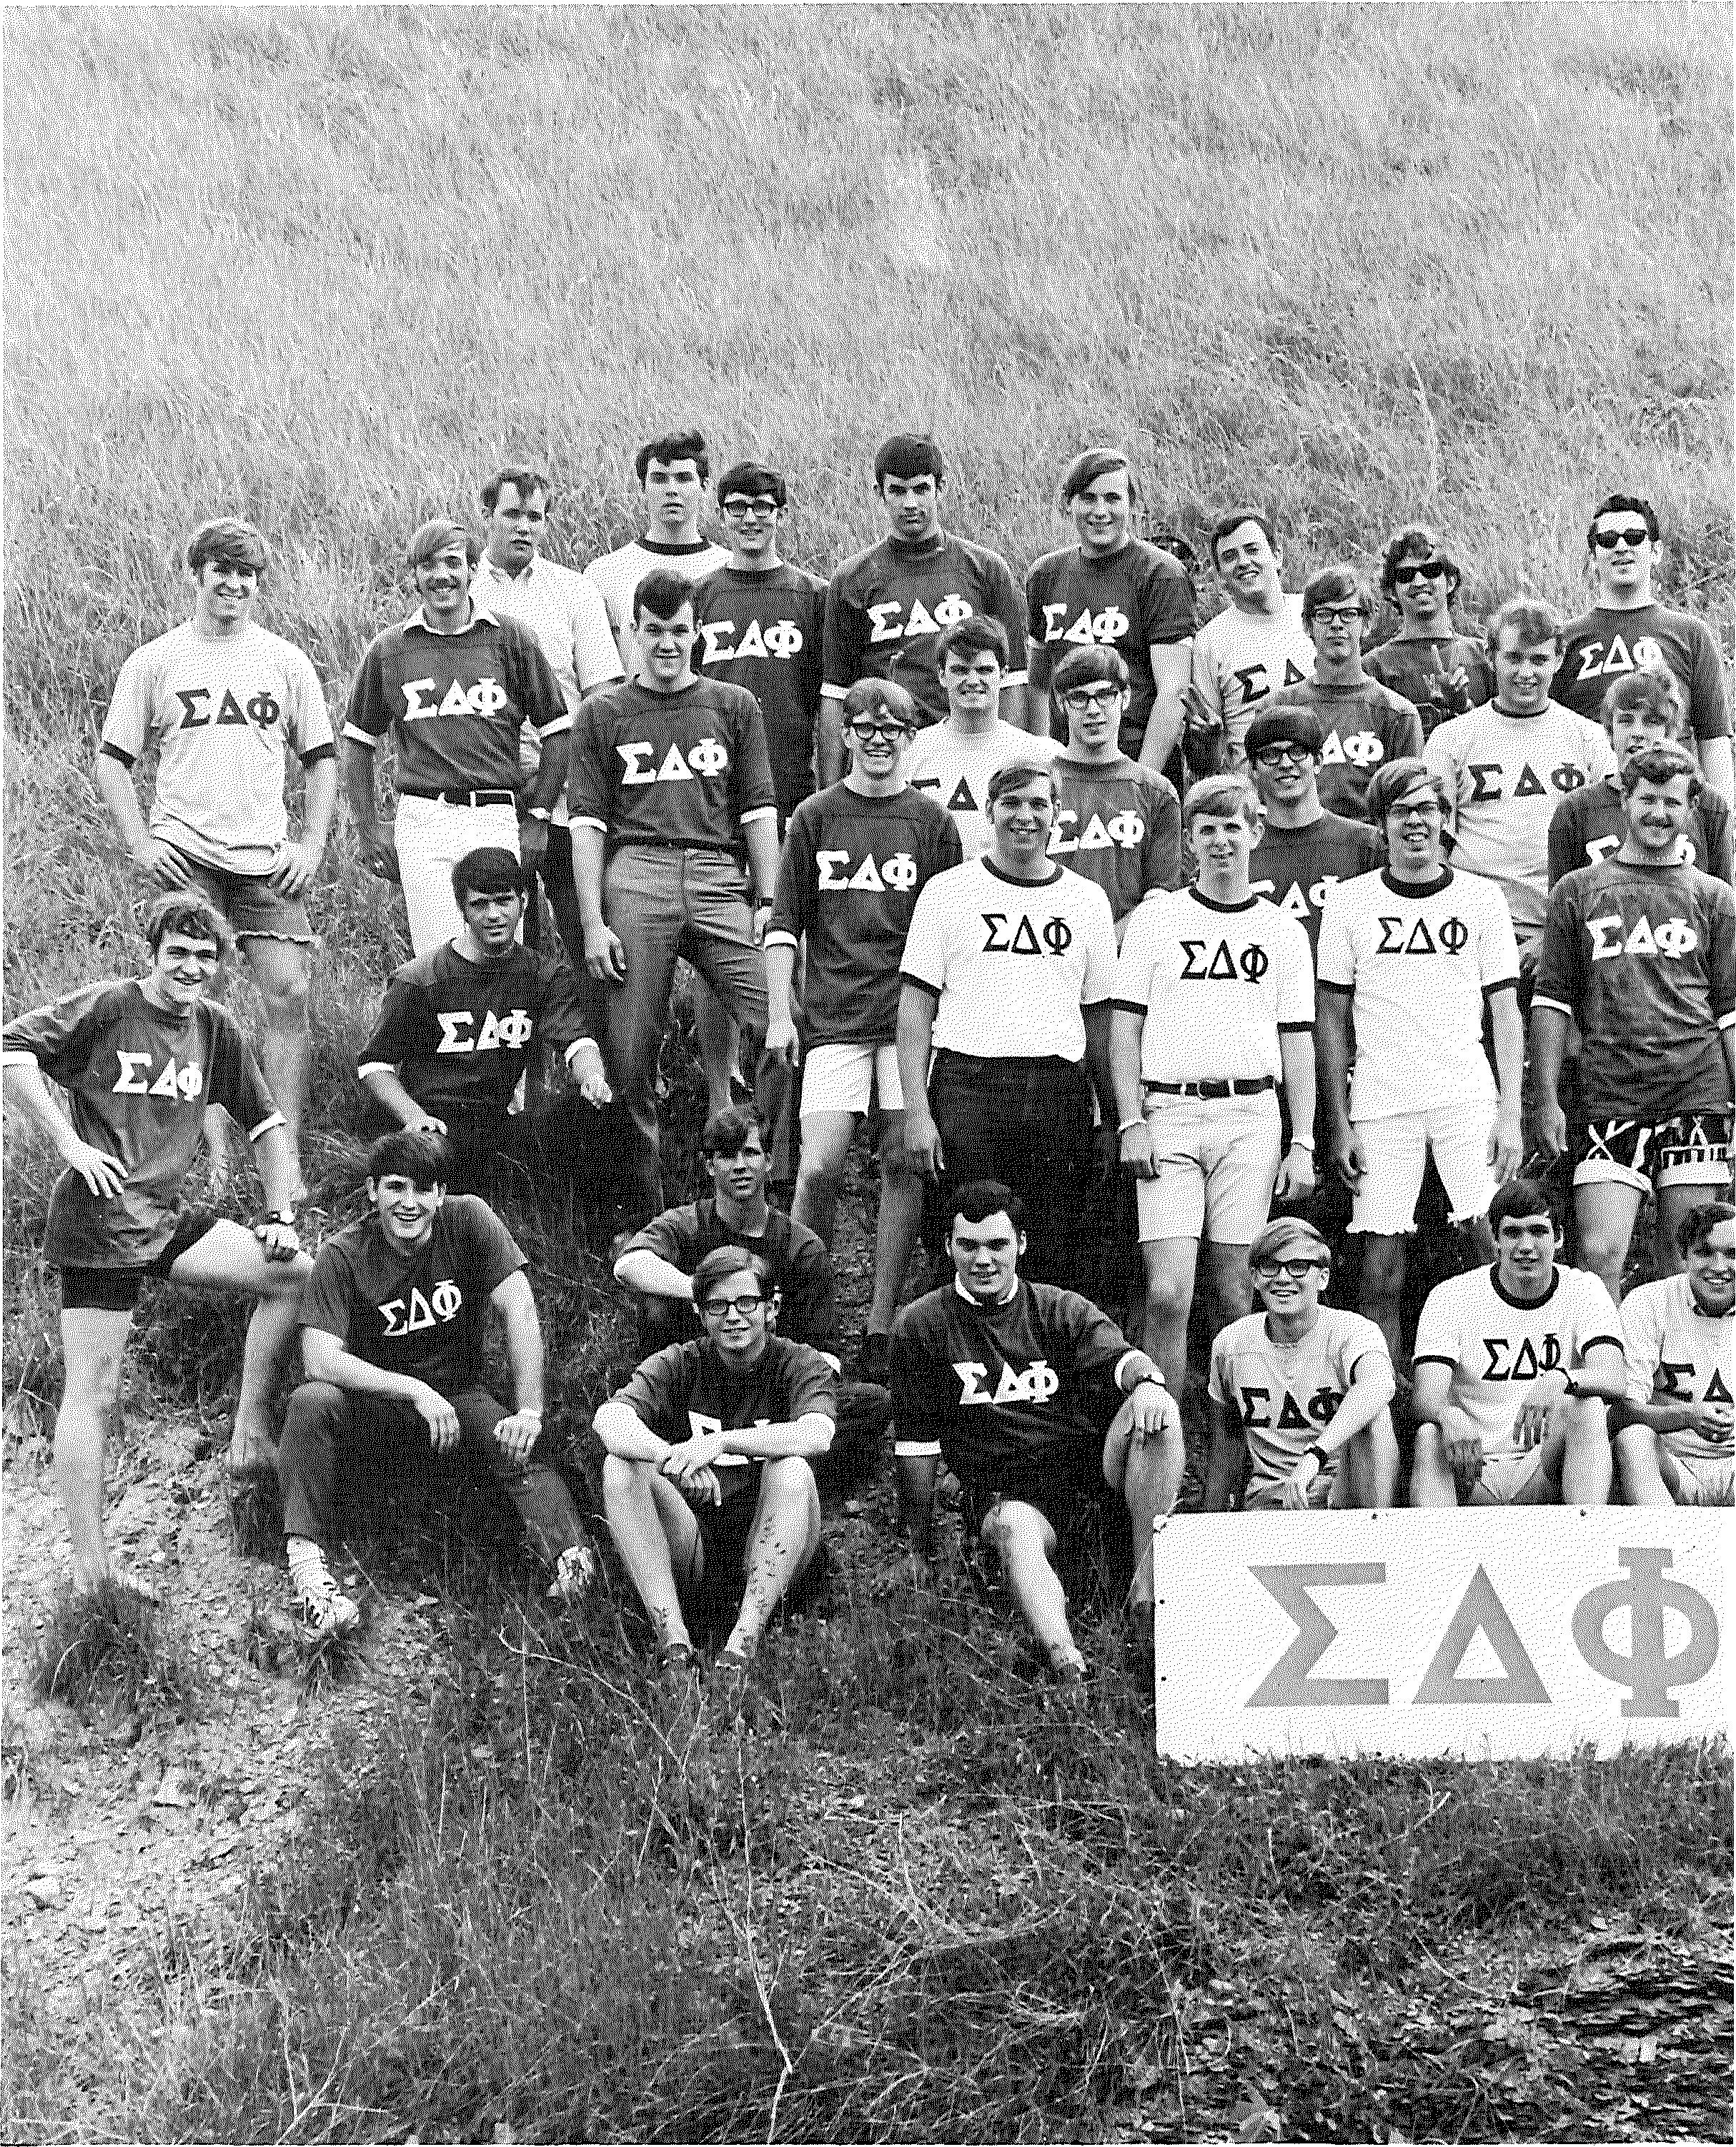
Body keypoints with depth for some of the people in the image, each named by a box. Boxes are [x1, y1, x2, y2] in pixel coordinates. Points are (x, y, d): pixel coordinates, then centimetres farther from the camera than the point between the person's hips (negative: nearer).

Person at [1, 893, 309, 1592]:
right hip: (98, 1219, -7)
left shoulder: (217, 1030, 10)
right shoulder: (107, 1008, -8)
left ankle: (249, 1430, 6)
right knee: (94, 1394, -6)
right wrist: (71, 1145, -17)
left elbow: (267, 1125, 18)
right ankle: (90, 1572, -4)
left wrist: (281, 1215, 8)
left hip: (168, 1217, 7)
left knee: (296, 1274, -5)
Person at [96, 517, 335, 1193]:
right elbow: (111, 762, 8)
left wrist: (312, 845, 4)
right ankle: (217, 1160, 1)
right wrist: (140, 845, -3)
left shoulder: (285, 661, 10)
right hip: (184, 855, -1)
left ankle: (287, 1159, -1)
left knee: (288, 994, -7)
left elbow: (322, 759, 15)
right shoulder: (154, 662, 5)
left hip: (267, 857, 1)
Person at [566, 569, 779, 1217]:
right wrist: (592, 923, -1)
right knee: (632, 1051, -5)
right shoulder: (606, 713, 16)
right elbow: (587, 823, 10)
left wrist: (768, 901, 2)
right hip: (634, 876, 0)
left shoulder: (734, 705, 18)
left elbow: (760, 811, 14)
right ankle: (644, 1205, 5)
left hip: (720, 877, 1)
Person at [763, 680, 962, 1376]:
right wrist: (779, 1014, 2)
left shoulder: (931, 821, 8)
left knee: (903, 1164, -1)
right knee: (820, 1167, -11)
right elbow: (785, 924, 9)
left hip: (911, 1017, 1)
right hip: (833, 1018, 0)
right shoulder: (815, 816, 9)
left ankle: (880, 1326, 6)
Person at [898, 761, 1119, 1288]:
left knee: (1052, 1265, -1)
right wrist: (916, 1110, -6)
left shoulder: (1087, 900, 13)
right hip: (967, 1083, -2)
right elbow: (915, 1006, 3)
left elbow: (1099, 1016, 16)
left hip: (1060, 1091, 2)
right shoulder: (947, 891, 6)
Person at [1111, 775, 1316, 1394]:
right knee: (1168, 1295, -10)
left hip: (1251, 1116, 1)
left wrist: (1302, 1145, 5)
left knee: (1236, 1295, 2)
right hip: (1168, 1112, -1)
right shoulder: (1154, 919, 7)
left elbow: (1297, 1044, 12)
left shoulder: (1283, 933, 12)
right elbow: (1124, 1026, 5)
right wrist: (1131, 1124, -5)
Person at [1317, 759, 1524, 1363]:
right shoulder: (1350, 902, 7)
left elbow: (1505, 1012, 8)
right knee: (1380, 1276, -1)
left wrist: (1510, 1113, -2)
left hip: (1469, 1098, 0)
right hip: (1381, 1106, 0)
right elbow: (1333, 1018, 8)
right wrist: (1338, 1124, 2)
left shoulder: (1480, 899, 8)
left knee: (1502, 1246, -11)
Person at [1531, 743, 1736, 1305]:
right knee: (1600, 1256, -10)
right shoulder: (1578, 892, 10)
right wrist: (1547, 1100, 1)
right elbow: (1551, 1000, 9)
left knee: (1685, 1267, 3)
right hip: (1609, 1103, -1)